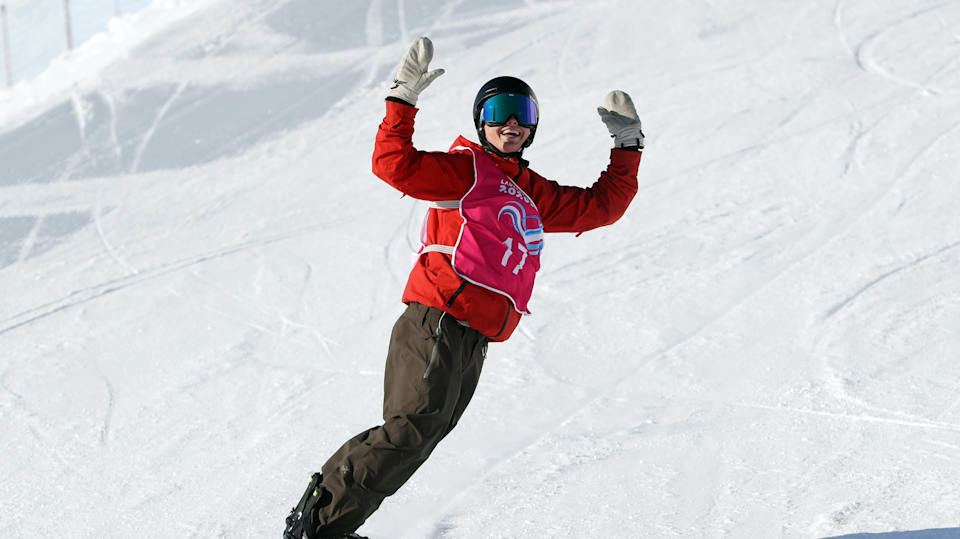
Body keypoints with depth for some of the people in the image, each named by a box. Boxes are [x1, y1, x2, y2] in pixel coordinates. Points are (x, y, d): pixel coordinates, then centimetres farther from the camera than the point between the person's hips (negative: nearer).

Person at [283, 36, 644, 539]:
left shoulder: (533, 195, 26)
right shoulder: (466, 169, 3)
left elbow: (600, 205, 34)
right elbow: (395, 165, -11)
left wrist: (627, 144, 29)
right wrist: (403, 100, -17)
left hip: (472, 342, 8)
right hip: (438, 323, -8)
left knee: (419, 436, -1)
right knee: (413, 427, -22)